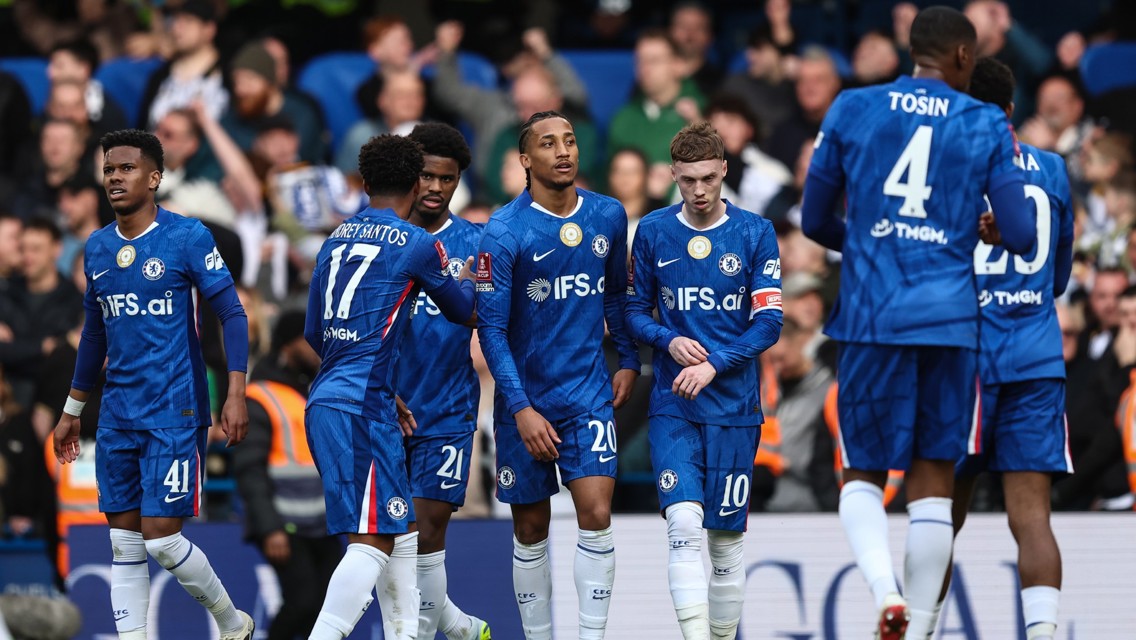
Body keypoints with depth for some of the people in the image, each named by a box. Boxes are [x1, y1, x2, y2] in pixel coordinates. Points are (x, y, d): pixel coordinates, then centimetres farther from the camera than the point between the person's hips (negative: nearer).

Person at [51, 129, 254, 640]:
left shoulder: (187, 238, -8)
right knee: (124, 543, 4)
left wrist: (236, 395, -17)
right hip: (118, 418, 6)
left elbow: (231, 314, -8)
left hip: (175, 414, -6)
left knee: (161, 538, -8)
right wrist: (72, 411, 23)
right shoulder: (97, 248, 10)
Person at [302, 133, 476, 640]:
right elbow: (462, 309, 13)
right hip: (361, 408, -8)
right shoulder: (418, 245, -4)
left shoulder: (337, 239, 15)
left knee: (402, 530, 17)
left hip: (325, 402, 8)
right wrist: (474, 281, 36)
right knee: (372, 542, -12)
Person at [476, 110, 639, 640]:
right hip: (526, 396, -2)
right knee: (531, 530, 6)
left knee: (596, 513, -12)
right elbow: (491, 328, -11)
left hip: (589, 393, 2)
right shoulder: (503, 232, -12)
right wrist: (520, 408, -15)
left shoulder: (608, 216, 1)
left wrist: (628, 360, 13)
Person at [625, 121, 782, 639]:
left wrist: (714, 364, -15)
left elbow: (769, 322, -3)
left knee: (725, 540, 3)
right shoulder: (653, 232, 4)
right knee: (684, 524, -17)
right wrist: (669, 341, -9)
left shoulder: (754, 233, 0)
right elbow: (636, 311, 12)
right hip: (672, 405, 0)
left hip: (735, 407, 0)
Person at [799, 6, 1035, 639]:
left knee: (864, 473, 9)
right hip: (951, 317, 0)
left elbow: (814, 221, 11)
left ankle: (885, 588, -17)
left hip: (873, 317, 0)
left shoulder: (852, 110, 5)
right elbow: (1022, 237, 1)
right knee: (934, 479, 6)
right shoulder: (987, 126, 3)